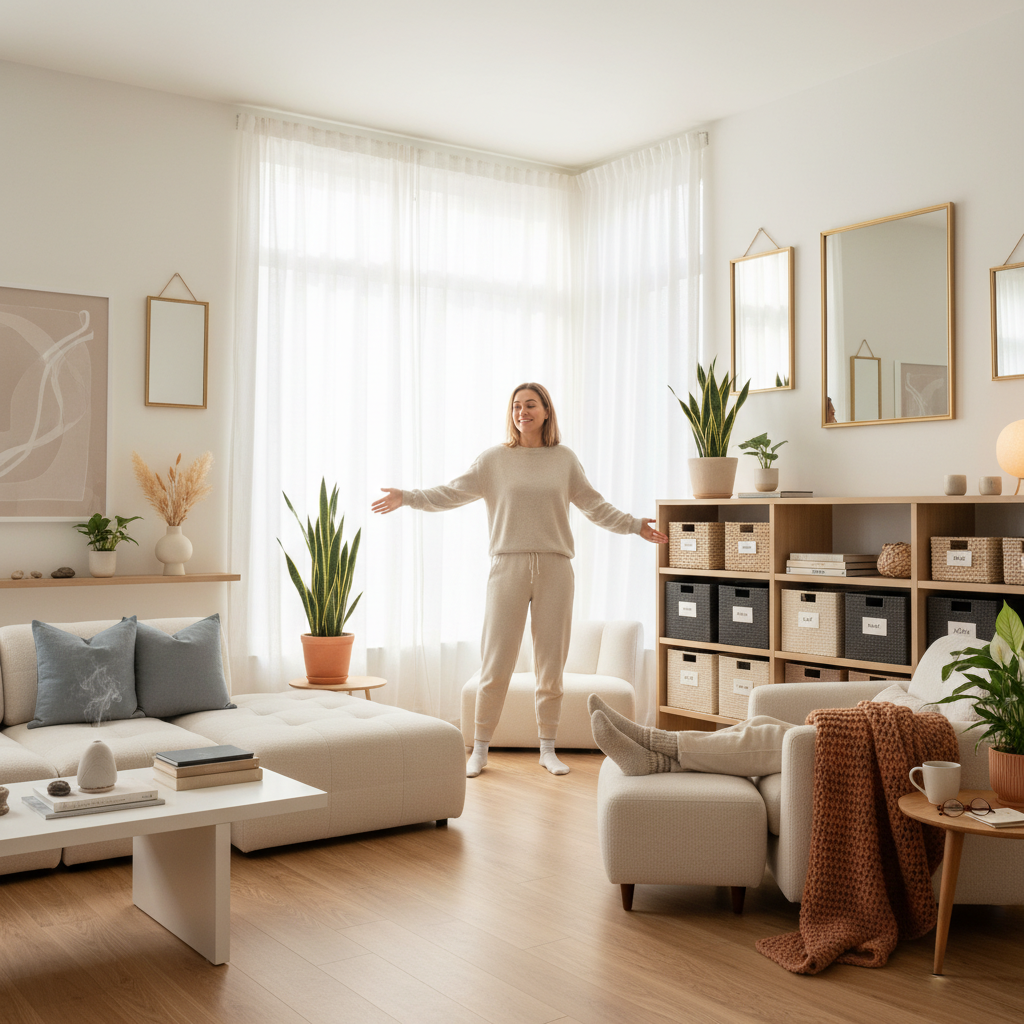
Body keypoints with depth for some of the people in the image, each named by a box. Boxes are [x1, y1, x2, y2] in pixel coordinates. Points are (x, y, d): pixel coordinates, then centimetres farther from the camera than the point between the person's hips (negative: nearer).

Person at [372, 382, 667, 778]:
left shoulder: (565, 459, 9)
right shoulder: (495, 459, 5)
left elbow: (595, 506, 15)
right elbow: (452, 492, 1)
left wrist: (634, 525, 9)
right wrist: (408, 498, -8)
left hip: (554, 568, 2)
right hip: (509, 566, -2)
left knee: (551, 661, 6)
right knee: (496, 660, -2)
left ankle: (547, 748, 18)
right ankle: (480, 749, 9)